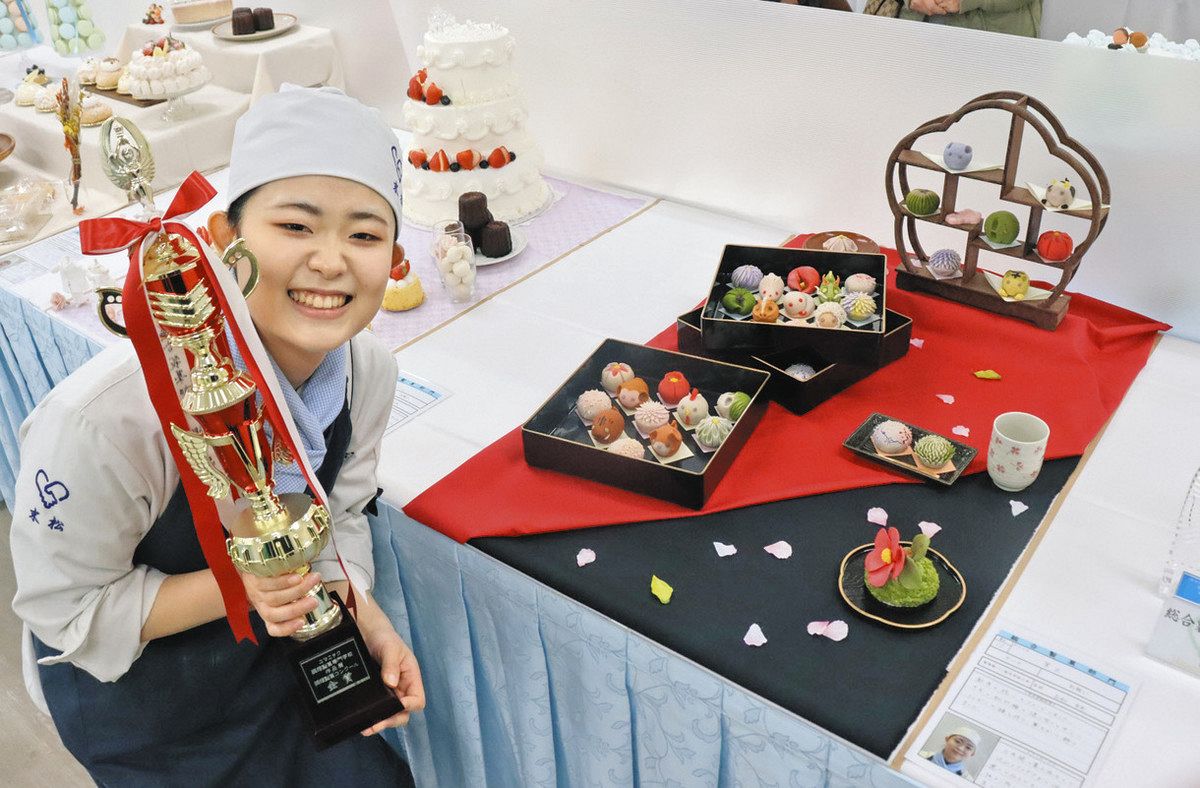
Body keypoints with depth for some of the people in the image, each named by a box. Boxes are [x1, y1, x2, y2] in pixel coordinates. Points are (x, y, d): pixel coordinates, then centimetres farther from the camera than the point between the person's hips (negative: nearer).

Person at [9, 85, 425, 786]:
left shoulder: (369, 370, -18)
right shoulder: (105, 419, -36)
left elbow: (338, 516, -2)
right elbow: (63, 608, -20)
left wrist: (367, 620, -18)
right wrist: (234, 589, -34)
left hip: (280, 662, 5)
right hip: (135, 694, -4)